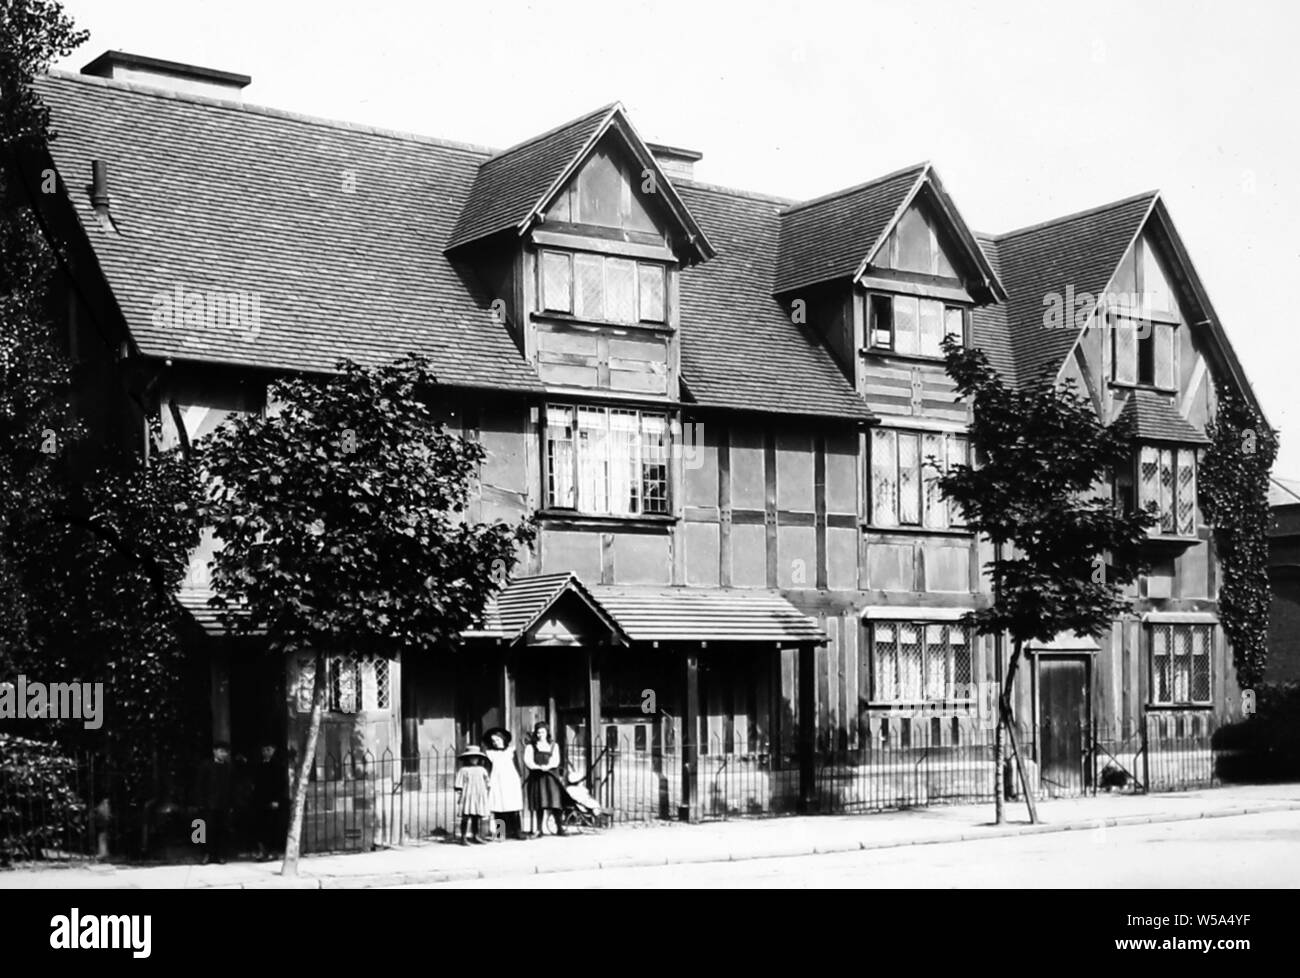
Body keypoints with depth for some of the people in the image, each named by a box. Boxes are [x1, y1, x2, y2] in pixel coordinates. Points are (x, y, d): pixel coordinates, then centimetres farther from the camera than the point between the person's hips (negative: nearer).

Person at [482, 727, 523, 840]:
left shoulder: (510, 751, 15)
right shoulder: (490, 753, 8)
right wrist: (488, 780, -3)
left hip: (512, 781, 2)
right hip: (497, 783, -2)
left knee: (514, 806, -5)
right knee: (500, 806, -8)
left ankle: (516, 831, -2)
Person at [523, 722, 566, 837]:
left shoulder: (554, 746, 17)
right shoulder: (531, 747, 11)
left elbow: (555, 761, 4)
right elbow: (527, 761, -2)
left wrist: (547, 766, -16)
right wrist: (539, 767, -18)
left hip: (551, 776, 1)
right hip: (536, 777, -1)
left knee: (554, 803, -8)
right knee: (539, 806, -5)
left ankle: (560, 828, -6)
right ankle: (538, 830, -3)